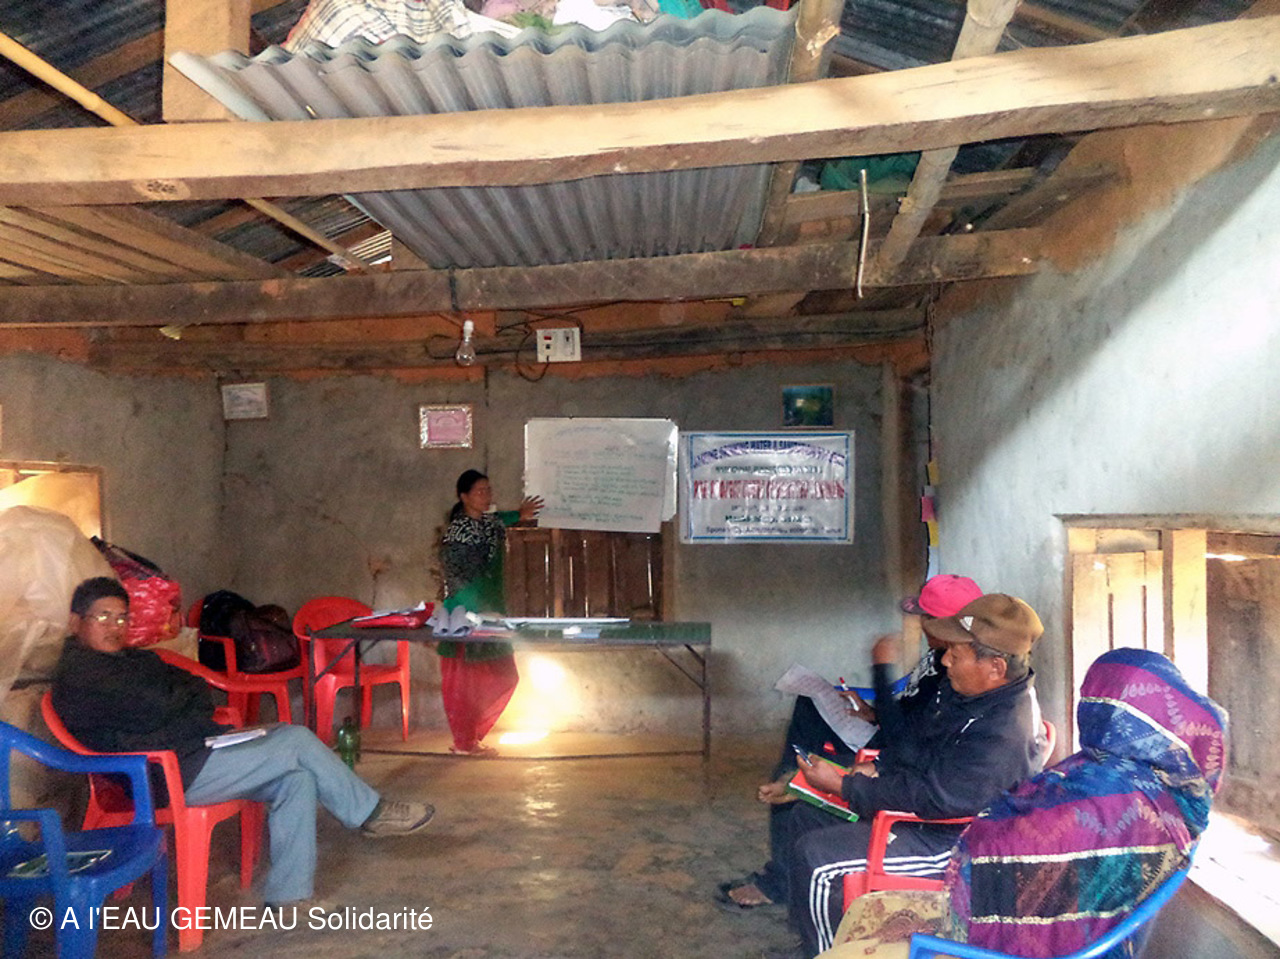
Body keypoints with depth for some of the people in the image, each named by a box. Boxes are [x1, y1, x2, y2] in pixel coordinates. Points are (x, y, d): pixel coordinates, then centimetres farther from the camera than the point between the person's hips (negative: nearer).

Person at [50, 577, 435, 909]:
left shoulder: (129, 657, 20)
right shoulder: (78, 673, -10)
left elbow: (197, 687, 18)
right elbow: (154, 708, -20)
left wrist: (177, 697, -4)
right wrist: (187, 695, 1)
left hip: (198, 752, 10)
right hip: (173, 778, -10)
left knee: (296, 780, -6)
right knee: (296, 741, -12)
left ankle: (286, 897, -2)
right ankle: (370, 813, 4)